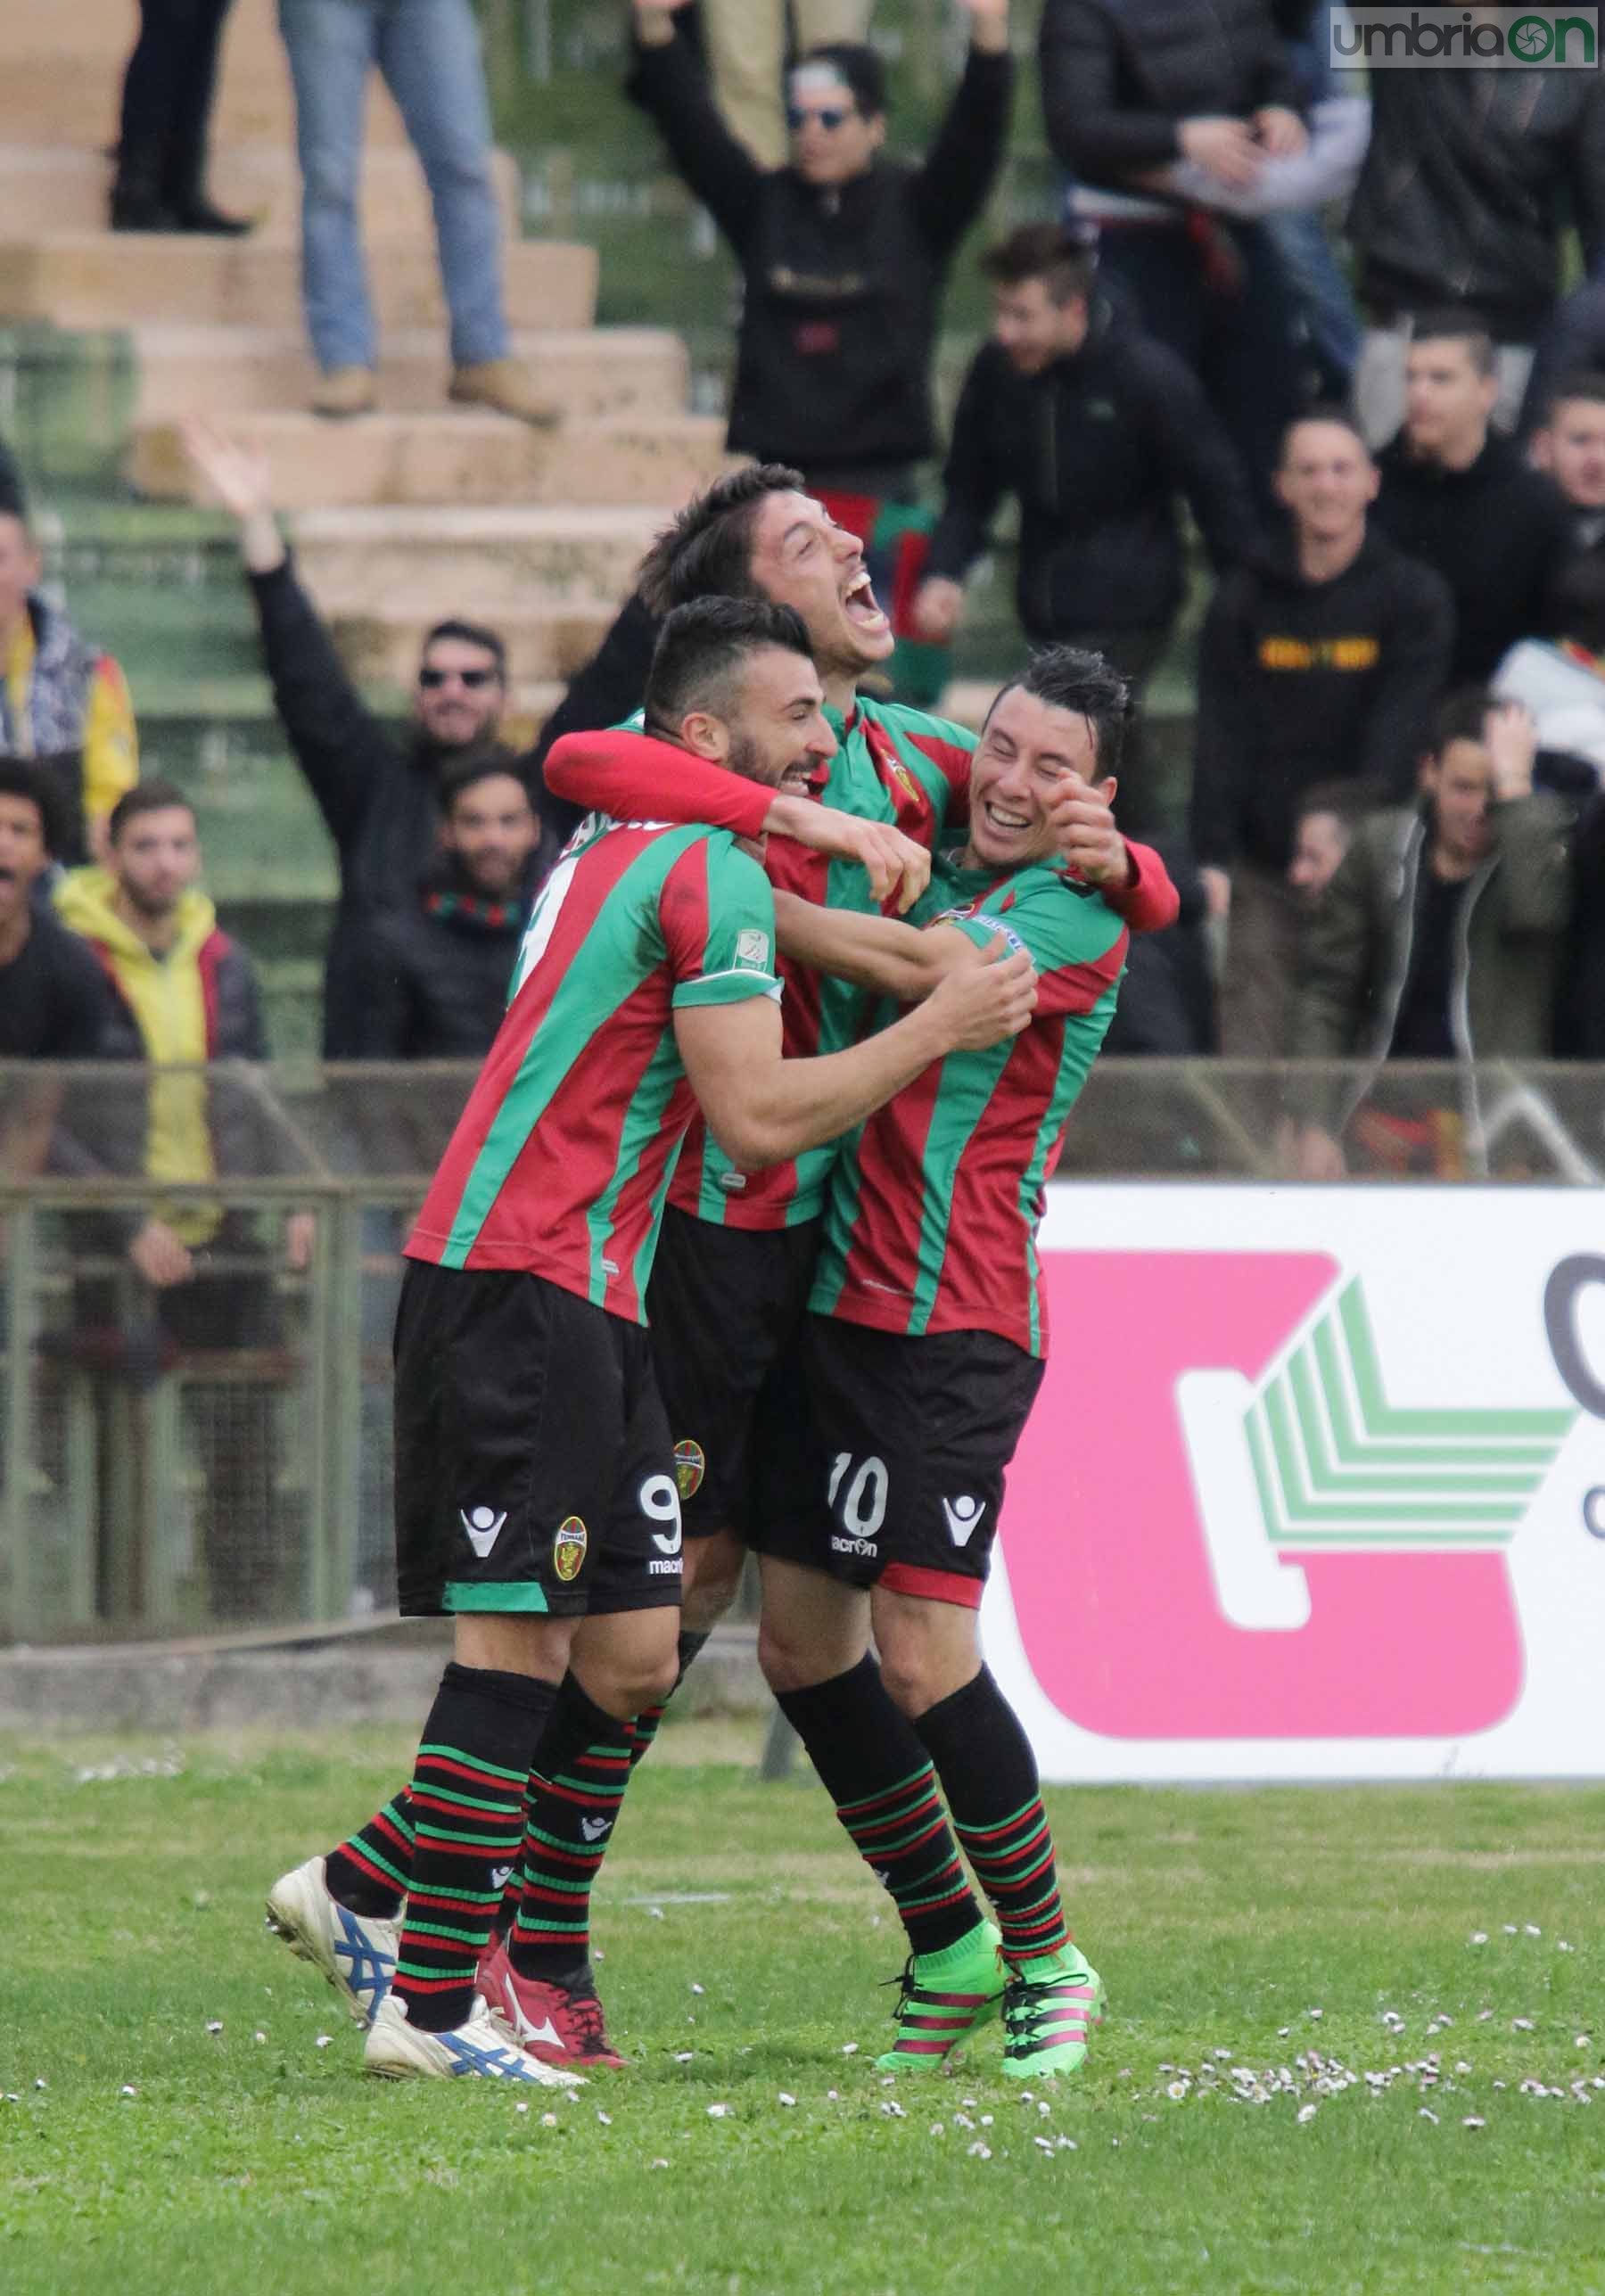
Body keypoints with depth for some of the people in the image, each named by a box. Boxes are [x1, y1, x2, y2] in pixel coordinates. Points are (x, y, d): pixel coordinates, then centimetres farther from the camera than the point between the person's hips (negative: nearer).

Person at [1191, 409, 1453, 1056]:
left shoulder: (1414, 596, 2)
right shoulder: (1245, 601, 7)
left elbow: (1397, 735, -7)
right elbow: (1222, 737, 3)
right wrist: (1211, 856, -10)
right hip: (1265, 873, 2)